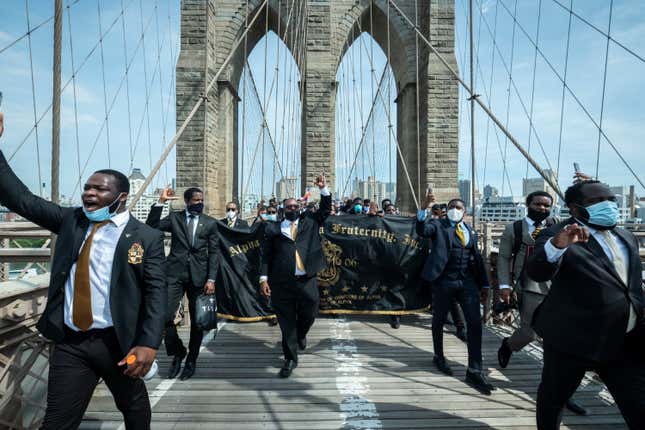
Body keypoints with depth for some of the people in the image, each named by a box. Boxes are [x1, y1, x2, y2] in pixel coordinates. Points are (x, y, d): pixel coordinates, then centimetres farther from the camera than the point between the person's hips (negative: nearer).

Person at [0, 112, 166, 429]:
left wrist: (149, 343, -23)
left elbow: (156, 292, -13)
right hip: (69, 343, 3)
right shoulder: (71, 220, 5)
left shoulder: (147, 237, -9)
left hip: (118, 342, -2)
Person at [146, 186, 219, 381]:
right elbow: (151, 227, -6)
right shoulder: (174, 217, 7)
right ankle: (178, 353, 15)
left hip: (198, 276, 0)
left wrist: (211, 279, -6)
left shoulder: (210, 223, 5)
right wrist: (160, 202, -11)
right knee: (165, 316, -10)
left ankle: (191, 361, 25)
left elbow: (214, 253, 3)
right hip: (175, 274, 0)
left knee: (197, 320, 7)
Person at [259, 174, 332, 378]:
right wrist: (264, 278, -3)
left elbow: (325, 210, 12)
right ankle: (290, 359, 21)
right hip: (281, 282, -1)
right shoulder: (273, 229, 9)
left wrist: (323, 189, 0)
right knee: (286, 322, 5)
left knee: (309, 315, 5)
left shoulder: (309, 222, 15)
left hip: (307, 280, 1)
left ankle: (301, 334, 40)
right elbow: (266, 255, 6)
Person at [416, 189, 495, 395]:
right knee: (439, 321, 10)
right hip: (443, 281, -3)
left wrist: (484, 284, 12)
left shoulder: (470, 231, 14)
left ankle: (474, 372, 6)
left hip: (467, 282, 4)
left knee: (475, 323, -2)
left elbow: (477, 258, 15)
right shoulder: (438, 225, 1)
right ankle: (439, 357, 33)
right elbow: (422, 230, -21)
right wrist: (425, 207, -36)